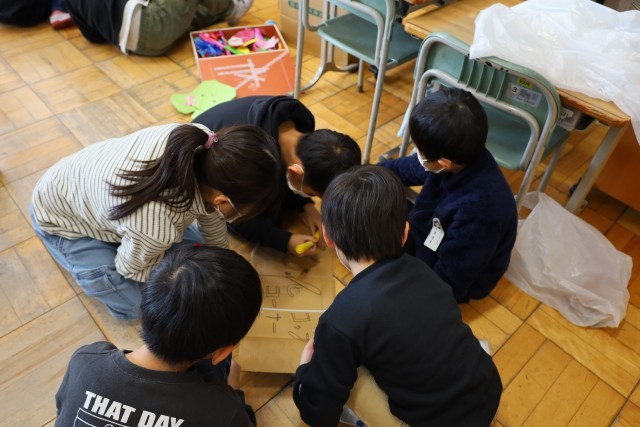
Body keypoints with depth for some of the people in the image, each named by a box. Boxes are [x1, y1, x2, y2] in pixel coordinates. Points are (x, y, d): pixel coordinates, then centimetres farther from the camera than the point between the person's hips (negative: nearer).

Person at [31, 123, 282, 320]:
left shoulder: (204, 144, -30)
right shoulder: (156, 225, -46)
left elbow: (210, 211, -8)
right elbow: (133, 268, -20)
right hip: (60, 216, -5)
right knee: (136, 305, -6)